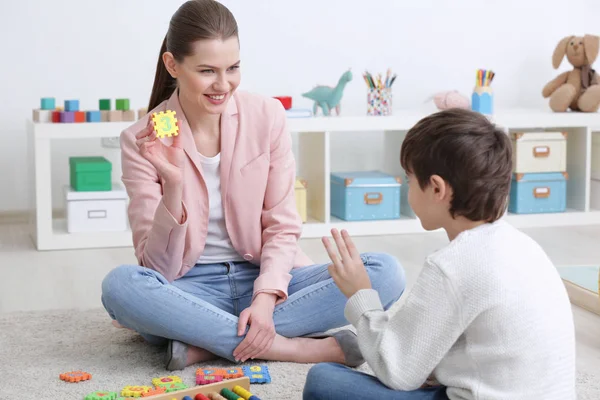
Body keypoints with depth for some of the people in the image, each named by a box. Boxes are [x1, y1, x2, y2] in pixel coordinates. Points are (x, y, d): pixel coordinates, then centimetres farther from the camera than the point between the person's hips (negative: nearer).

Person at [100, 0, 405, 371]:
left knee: (386, 271, -21)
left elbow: (283, 227, -2)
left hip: (263, 279, 2)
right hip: (190, 291, -2)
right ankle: (291, 347, -27)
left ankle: (205, 343, -24)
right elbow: (159, 268, -11)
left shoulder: (267, 115, -3)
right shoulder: (141, 140, -8)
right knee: (119, 285, -34)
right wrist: (172, 186, -28)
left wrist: (266, 298, -20)